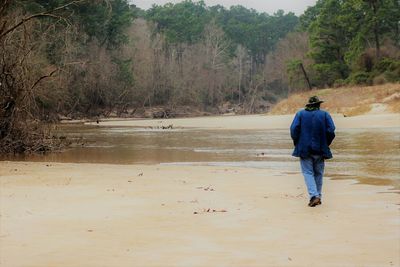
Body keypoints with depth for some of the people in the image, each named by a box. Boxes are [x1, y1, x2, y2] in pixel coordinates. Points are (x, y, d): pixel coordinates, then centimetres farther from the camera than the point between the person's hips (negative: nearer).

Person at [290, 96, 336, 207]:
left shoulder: (300, 114, 4)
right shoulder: (324, 114, 4)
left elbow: (294, 130, -7)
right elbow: (331, 131, -6)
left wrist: (297, 143, 6)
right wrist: (326, 144, 7)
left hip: (304, 149, -1)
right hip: (320, 149, 1)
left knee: (308, 172, 0)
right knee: (318, 173, 14)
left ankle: (314, 196, -16)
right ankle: (318, 196, 19)